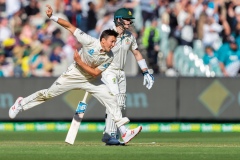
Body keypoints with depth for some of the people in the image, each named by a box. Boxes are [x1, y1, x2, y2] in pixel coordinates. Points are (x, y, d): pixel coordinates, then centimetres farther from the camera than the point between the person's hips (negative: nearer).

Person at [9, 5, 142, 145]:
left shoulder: (109, 57, -16)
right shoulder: (90, 42, -24)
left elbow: (95, 73, -16)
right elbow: (70, 27, -20)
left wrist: (80, 62, -24)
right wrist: (52, 17, -28)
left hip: (90, 80, 3)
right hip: (74, 75, -2)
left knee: (110, 99, -12)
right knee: (49, 94, 2)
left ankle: (124, 133, -14)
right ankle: (22, 103, 27)